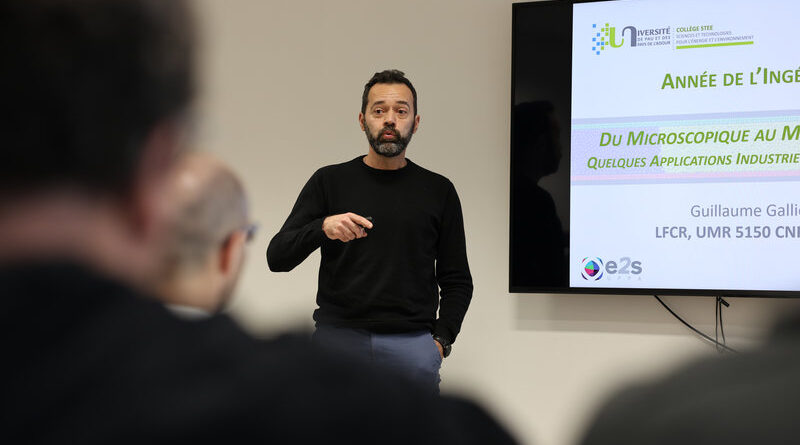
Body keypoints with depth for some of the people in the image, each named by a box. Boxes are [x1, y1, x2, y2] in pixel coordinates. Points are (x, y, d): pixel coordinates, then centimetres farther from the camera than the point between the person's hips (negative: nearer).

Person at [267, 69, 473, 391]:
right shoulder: (330, 181, 7)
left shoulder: (438, 191, 10)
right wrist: (323, 228, -18)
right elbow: (277, 257, 0)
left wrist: (441, 339, -1)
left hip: (412, 345, 1)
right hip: (338, 338, 0)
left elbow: (457, 280, 13)